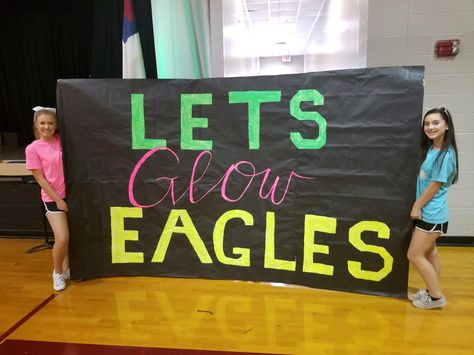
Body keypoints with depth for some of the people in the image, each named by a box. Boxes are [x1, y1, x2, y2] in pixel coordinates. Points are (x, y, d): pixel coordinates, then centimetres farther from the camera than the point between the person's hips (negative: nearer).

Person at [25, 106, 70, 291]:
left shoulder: (62, 140, 1)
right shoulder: (32, 149, -9)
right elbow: (40, 179, -9)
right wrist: (57, 199, -11)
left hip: (71, 194, 4)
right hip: (53, 198, -4)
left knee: (70, 237, 12)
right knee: (62, 239, -11)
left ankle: (67, 269, 33)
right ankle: (57, 272, 15)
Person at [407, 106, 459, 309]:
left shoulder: (446, 154, -19)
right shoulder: (430, 149, 4)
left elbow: (435, 186, -17)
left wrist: (417, 206, -10)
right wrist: (418, 206, 5)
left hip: (432, 214, -8)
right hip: (427, 212, 8)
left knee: (414, 255, -2)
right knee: (429, 253, 18)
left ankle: (436, 297, 12)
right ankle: (431, 291, 32)